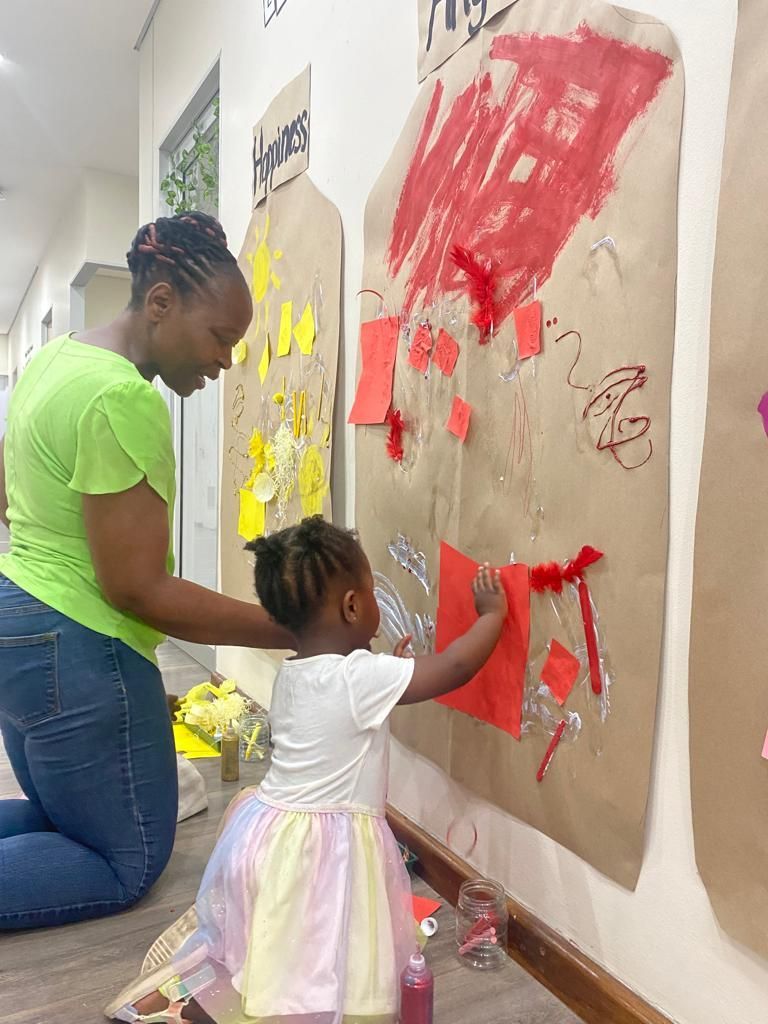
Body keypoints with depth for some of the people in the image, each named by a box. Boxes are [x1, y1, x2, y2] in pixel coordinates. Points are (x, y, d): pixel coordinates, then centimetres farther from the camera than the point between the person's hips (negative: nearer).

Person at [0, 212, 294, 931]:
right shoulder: (123, 398, -24)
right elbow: (136, 587, -24)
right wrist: (294, 632, -22)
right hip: (74, 647, -10)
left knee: (62, 824, 26)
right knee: (128, 866, 10)